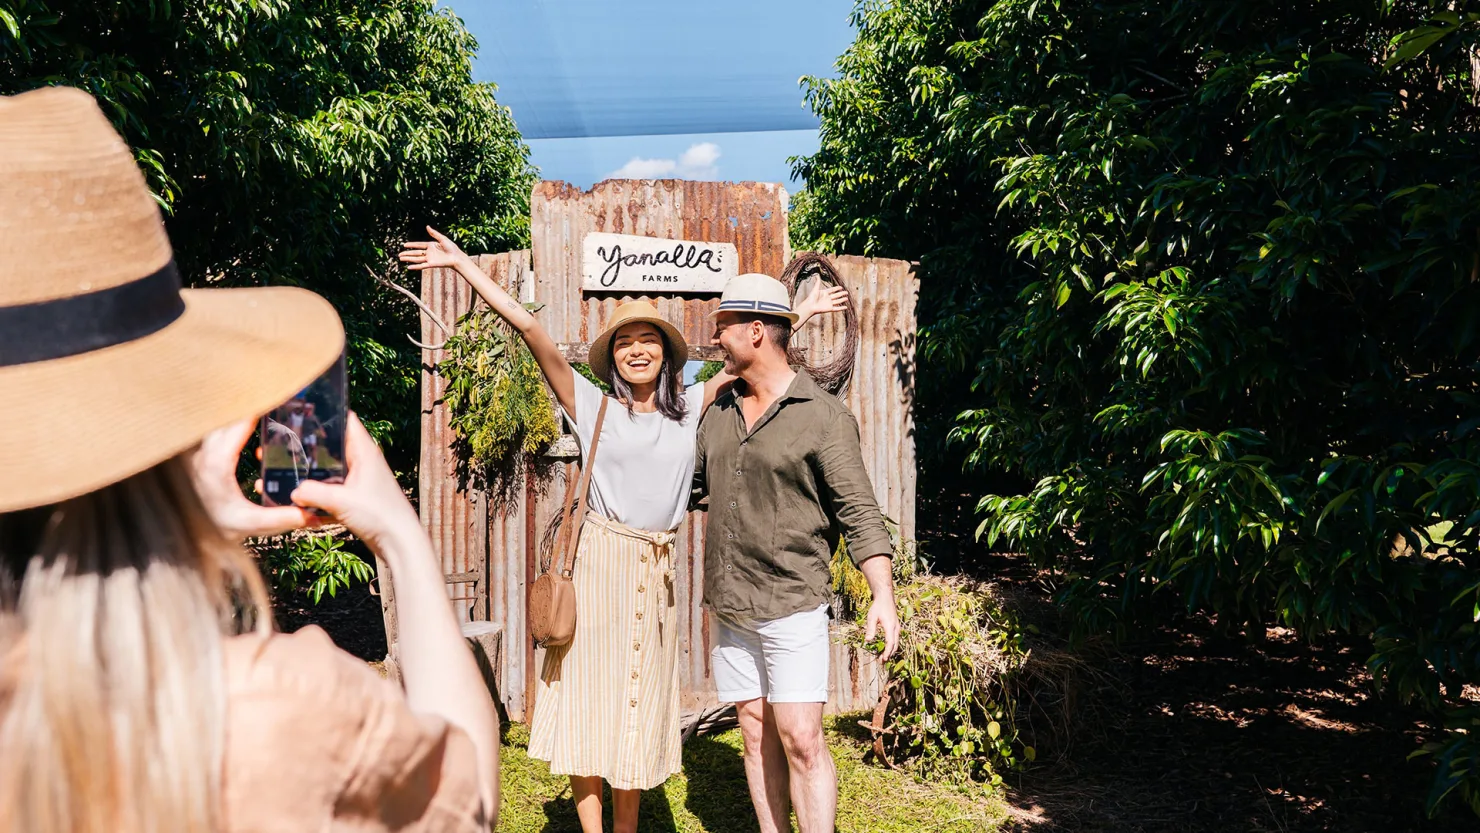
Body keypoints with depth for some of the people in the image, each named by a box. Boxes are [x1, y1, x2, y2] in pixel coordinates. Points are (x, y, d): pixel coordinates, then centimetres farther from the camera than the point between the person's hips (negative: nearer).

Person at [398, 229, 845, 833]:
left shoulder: (688, 408, 9)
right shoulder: (593, 406, 0)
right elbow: (529, 329, -4)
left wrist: (802, 312, 23)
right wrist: (463, 263, -4)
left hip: (657, 569, 3)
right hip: (600, 562, -3)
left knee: (639, 707, 11)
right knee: (590, 703, 2)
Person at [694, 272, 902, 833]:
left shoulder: (823, 416, -9)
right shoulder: (722, 407, 10)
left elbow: (859, 513, -11)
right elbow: (691, 480, 25)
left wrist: (884, 597, -19)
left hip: (792, 604, -6)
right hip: (730, 604, 6)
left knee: (801, 740, -7)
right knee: (756, 734, 11)